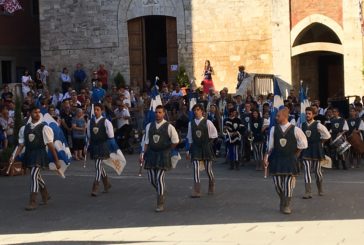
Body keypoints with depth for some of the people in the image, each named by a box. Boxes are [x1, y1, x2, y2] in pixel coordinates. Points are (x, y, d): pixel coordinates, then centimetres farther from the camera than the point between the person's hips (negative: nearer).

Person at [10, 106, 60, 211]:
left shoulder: (44, 128, -6)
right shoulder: (24, 128, 7)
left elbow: (50, 145, -5)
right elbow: (21, 145, 9)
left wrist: (56, 160, -4)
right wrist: (14, 157, -3)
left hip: (39, 154, -5)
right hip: (29, 154, 5)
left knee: (34, 175, -17)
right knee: (37, 176, 18)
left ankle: (33, 202, -11)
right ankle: (45, 195, 41)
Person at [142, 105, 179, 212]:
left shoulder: (169, 127, -5)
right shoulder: (149, 126, 7)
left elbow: (175, 141, 2)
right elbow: (147, 141, 9)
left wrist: (167, 151, 6)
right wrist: (143, 153, 0)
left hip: (163, 155, -4)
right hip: (151, 154, 4)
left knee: (160, 179, -8)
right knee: (151, 179, 6)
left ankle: (160, 204, -1)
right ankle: (161, 192, 36)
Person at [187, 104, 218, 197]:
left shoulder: (207, 122, -5)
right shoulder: (191, 123, 4)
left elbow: (214, 134, 5)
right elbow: (190, 138, 10)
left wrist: (208, 141, -3)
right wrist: (189, 150, 9)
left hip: (206, 147, -2)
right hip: (195, 147, 2)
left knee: (208, 169, 7)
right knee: (196, 169, -8)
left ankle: (211, 188, 31)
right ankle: (197, 191, -8)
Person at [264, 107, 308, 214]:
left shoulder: (294, 129, -5)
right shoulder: (274, 129, 2)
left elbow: (303, 143, 6)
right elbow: (270, 145, 5)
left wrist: (296, 153, 7)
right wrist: (267, 156, -2)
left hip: (290, 159, -2)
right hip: (276, 159, 2)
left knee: (288, 182, -2)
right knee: (277, 183, 2)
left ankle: (286, 205, 10)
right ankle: (283, 201, 27)